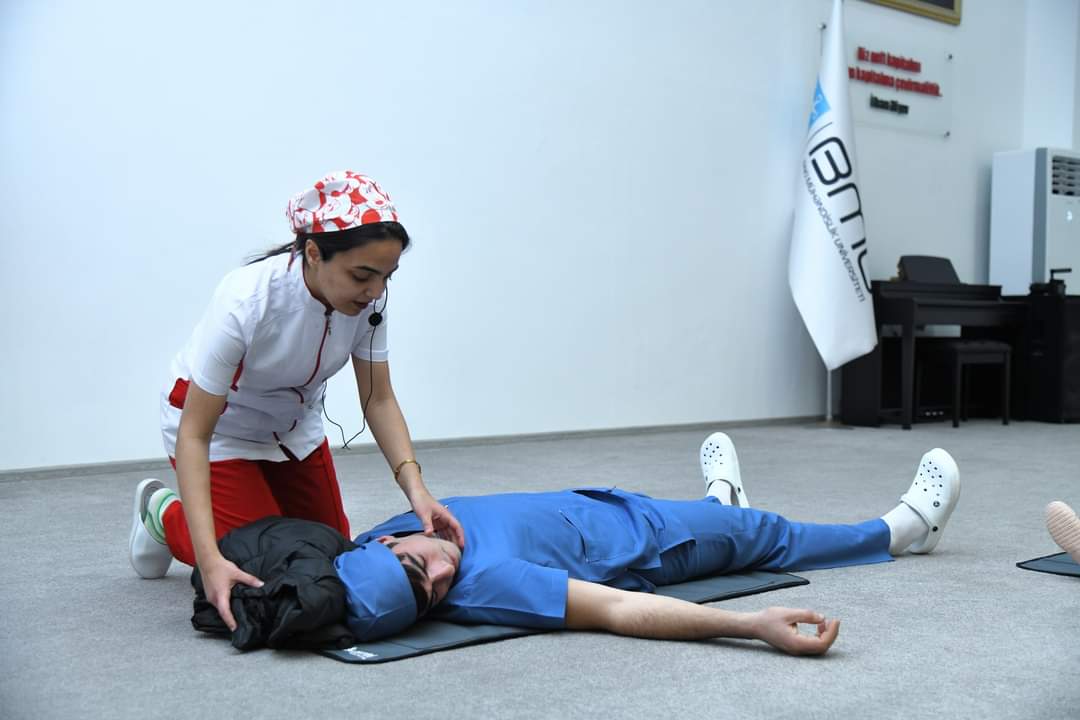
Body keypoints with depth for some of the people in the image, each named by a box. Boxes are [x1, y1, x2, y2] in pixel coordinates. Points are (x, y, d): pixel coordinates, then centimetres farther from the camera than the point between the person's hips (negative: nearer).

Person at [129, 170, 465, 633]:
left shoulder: (366, 299, -24)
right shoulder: (245, 303, -39)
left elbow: (378, 400, -15)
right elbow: (194, 434, -35)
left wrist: (415, 488, -31)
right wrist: (210, 560, -44)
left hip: (294, 426, 5)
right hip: (218, 427, -5)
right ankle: (162, 514, 18)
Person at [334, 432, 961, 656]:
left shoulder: (378, 545, -26)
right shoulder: (483, 586, -45)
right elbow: (618, 611, -46)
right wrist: (754, 625, -49)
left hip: (587, 505, 6)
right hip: (642, 550, -6)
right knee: (768, 536, 17)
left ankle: (719, 501, 73)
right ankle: (900, 530, 45)